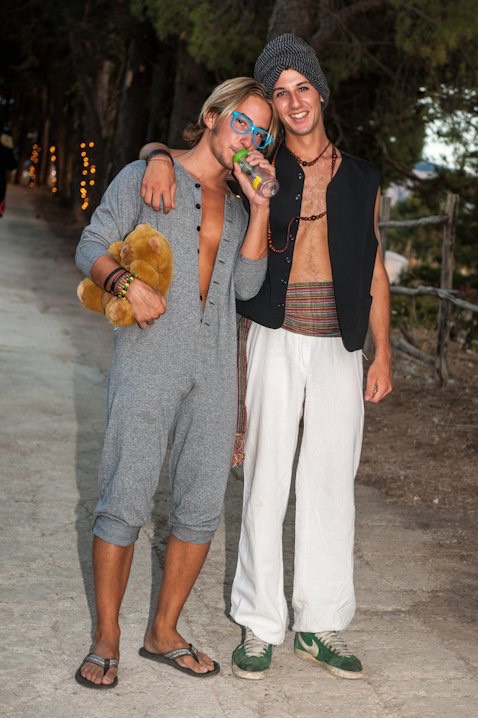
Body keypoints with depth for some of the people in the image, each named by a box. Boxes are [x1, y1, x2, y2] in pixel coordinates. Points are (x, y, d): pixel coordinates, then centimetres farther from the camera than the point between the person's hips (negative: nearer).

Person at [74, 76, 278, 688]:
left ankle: (164, 633, 20)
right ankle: (106, 641, 7)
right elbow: (91, 246, 1)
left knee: (202, 506, 5)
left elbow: (246, 285, 6)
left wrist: (260, 207, 0)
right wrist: (127, 282, -19)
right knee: (125, 502, -7)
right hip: (147, 361, -5)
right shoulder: (146, 175, 6)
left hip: (214, 368, 5)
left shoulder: (237, 208, 19)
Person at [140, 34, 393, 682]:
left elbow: (374, 270, 13)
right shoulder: (259, 170, 5)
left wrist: (383, 354, 9)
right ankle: (260, 625, 11)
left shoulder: (360, 179, 10)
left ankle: (320, 623, 18)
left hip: (340, 348, 2)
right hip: (276, 342, -2)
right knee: (266, 481, 0)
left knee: (331, 482, 6)